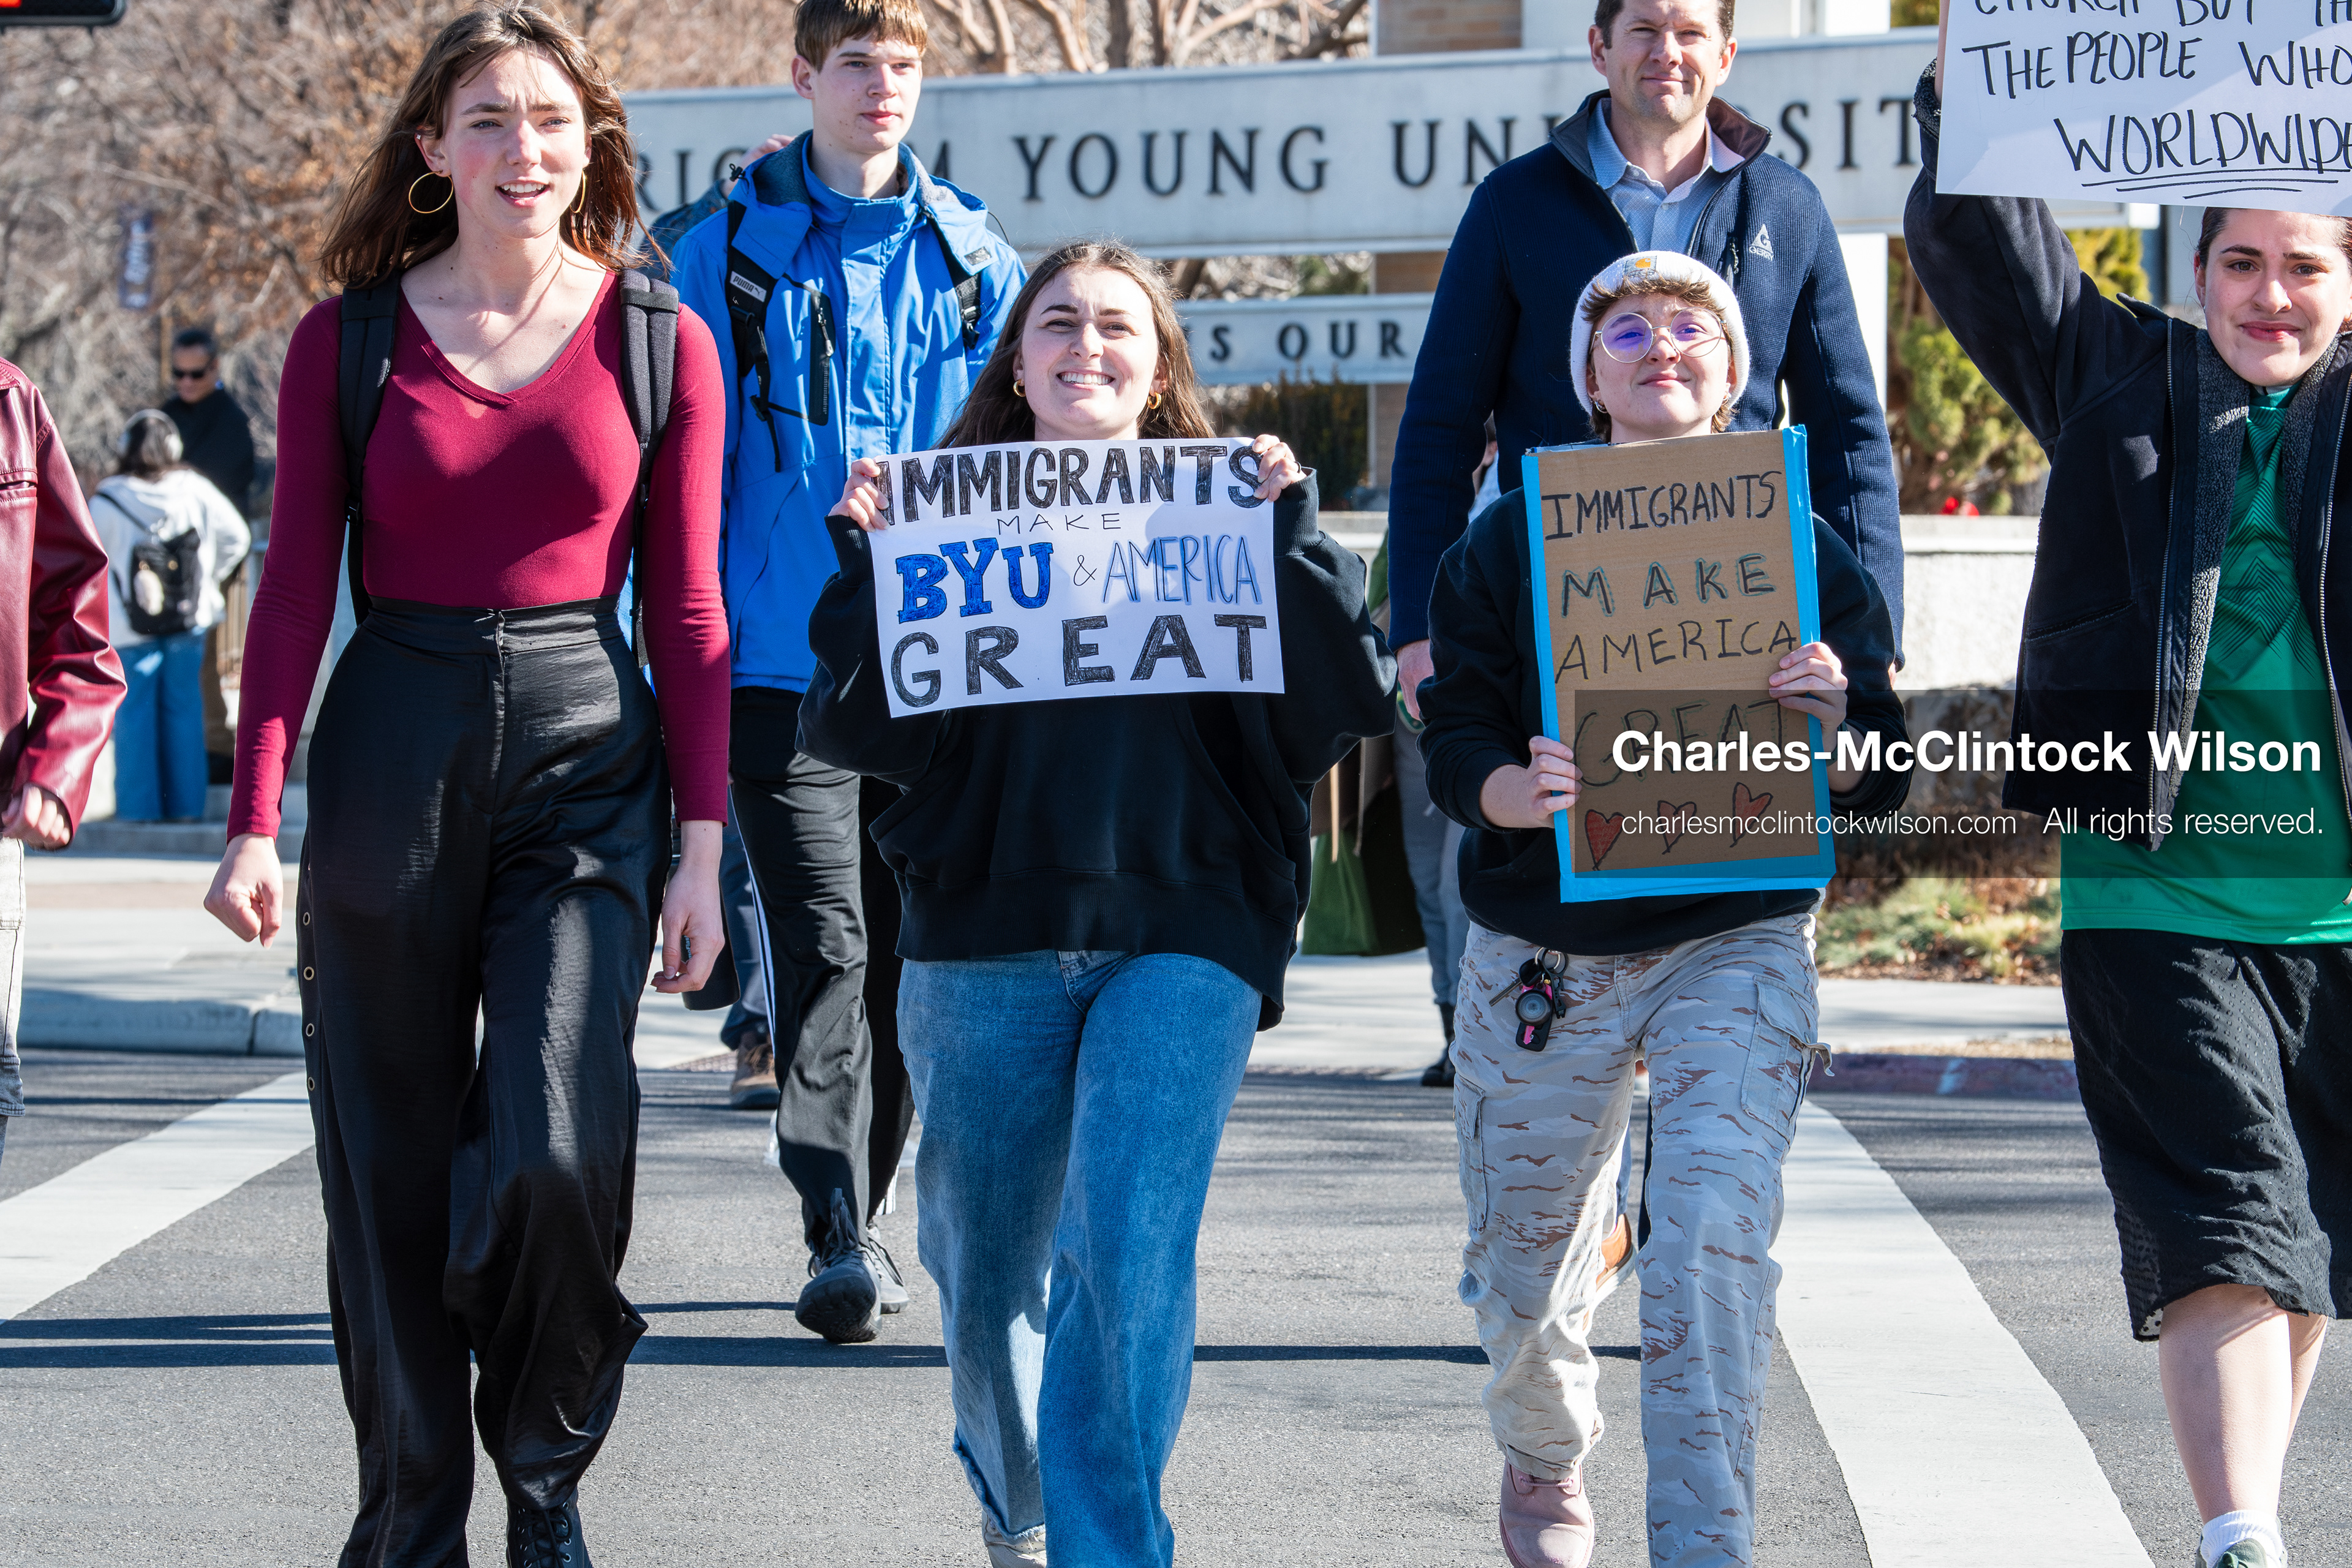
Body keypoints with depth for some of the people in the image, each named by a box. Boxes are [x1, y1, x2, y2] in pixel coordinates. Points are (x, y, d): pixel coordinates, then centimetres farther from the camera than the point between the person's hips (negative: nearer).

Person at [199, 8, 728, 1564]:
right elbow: (296, 593, 3)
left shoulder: (660, 344, 3)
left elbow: (688, 615, 5)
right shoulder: (350, 341, 3)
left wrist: (700, 847, 0)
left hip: (589, 760, -1)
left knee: (555, 1150, -16)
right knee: (393, 1176, 4)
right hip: (394, 755, 1)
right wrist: (255, 823, -5)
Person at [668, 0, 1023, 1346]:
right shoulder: (733, 250, 2)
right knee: (824, 944, -12)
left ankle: (864, 1214, 23)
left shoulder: (974, 258, 10)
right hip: (784, 661, -3)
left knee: (904, 951, 9)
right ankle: (839, 1238, -15)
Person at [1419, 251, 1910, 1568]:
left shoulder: (1803, 546, 2)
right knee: (1524, 1268, 12)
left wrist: (1838, 718, -21)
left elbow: (1880, 782, 3)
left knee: (1715, 1242, -21)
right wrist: (1516, 792, -25)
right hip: (1543, 951, 1)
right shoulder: (1510, 542, 3)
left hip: (1738, 945, -1)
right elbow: (1453, 738, -2)